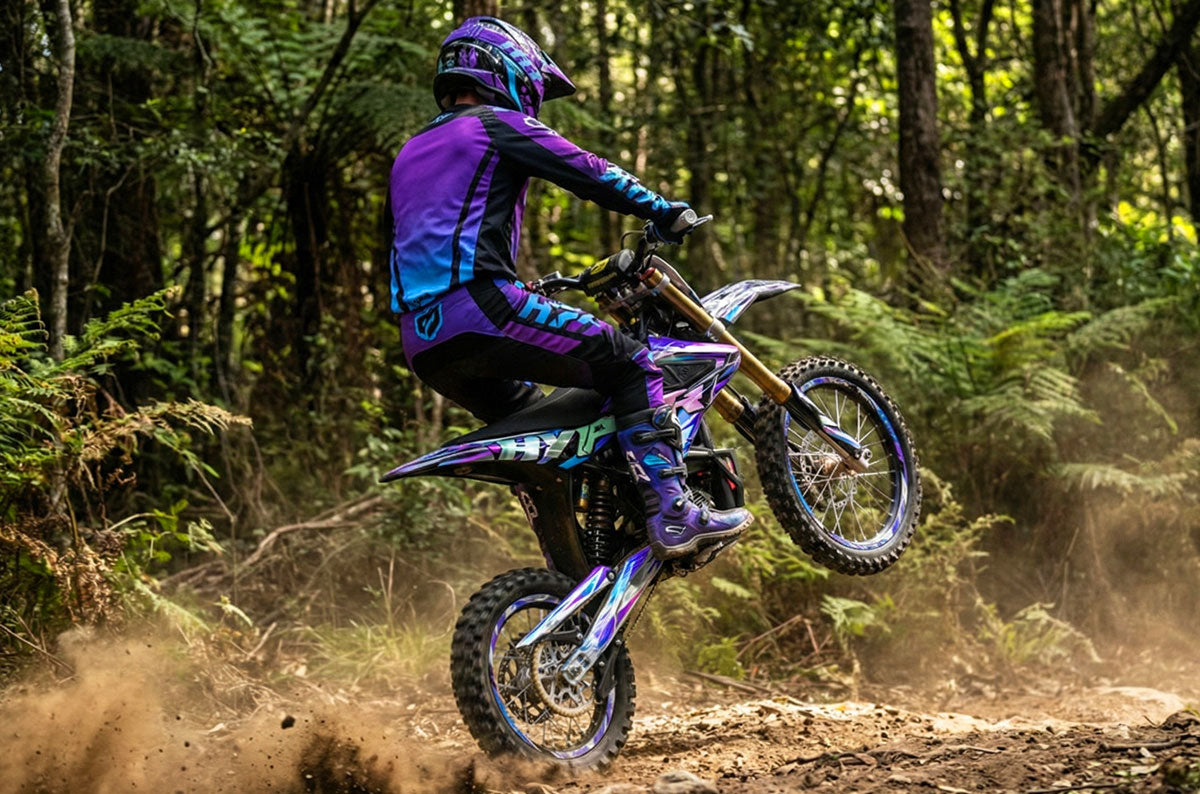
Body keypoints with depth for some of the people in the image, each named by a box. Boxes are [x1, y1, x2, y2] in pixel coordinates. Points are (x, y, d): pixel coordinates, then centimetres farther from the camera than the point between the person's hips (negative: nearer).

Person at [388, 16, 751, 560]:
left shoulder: (410, 155, 29)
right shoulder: (499, 126, 5)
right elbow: (590, 174, 0)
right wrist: (664, 212, 11)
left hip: (421, 343, 9)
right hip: (479, 309, -9)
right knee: (629, 364, -3)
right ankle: (670, 515, -15)